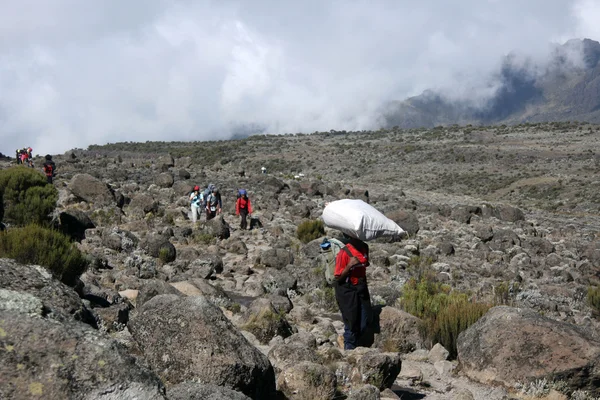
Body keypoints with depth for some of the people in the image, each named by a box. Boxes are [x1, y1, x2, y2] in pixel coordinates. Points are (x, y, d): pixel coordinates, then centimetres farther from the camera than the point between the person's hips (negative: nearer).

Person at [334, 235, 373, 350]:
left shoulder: (364, 248, 2)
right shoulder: (344, 253, -17)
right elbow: (338, 277, -14)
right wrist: (349, 266, -27)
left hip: (361, 289, 6)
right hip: (347, 292, -6)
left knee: (365, 323, 6)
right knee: (352, 324, 1)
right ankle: (349, 348, 15)